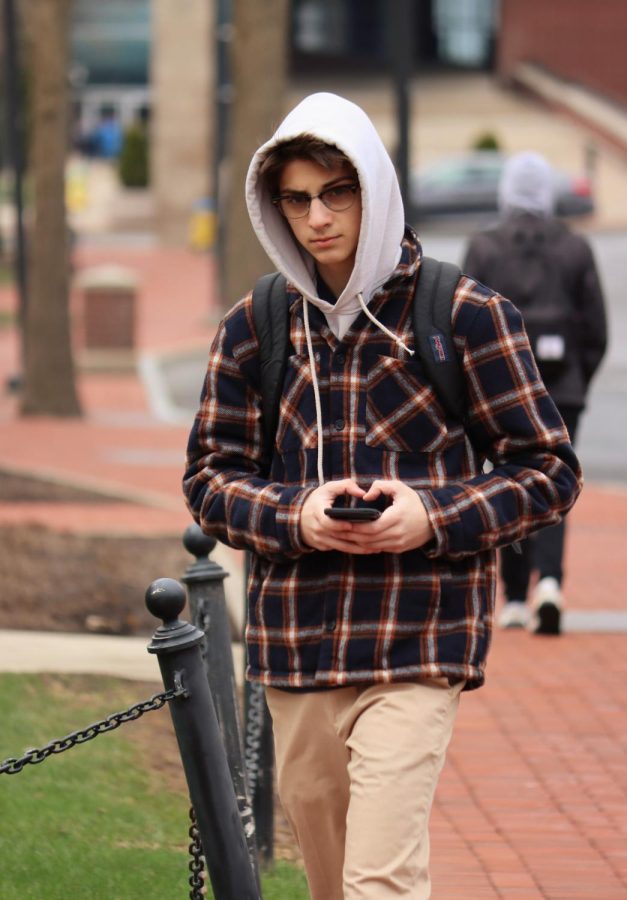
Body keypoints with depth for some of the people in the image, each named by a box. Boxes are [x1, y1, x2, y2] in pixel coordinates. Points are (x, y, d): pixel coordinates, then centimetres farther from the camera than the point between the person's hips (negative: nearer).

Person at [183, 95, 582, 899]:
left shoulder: (465, 315, -2)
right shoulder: (254, 327, 7)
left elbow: (550, 472, 1)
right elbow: (209, 477, 10)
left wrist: (435, 518, -16)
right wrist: (294, 516, -12)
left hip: (417, 649, -4)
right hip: (294, 644, 4)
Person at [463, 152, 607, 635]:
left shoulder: (484, 250, -3)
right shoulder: (576, 249, 1)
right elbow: (596, 330, 2)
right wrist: (580, 383, 15)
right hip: (561, 389, 0)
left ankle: (515, 600, 14)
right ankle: (548, 580, -22)